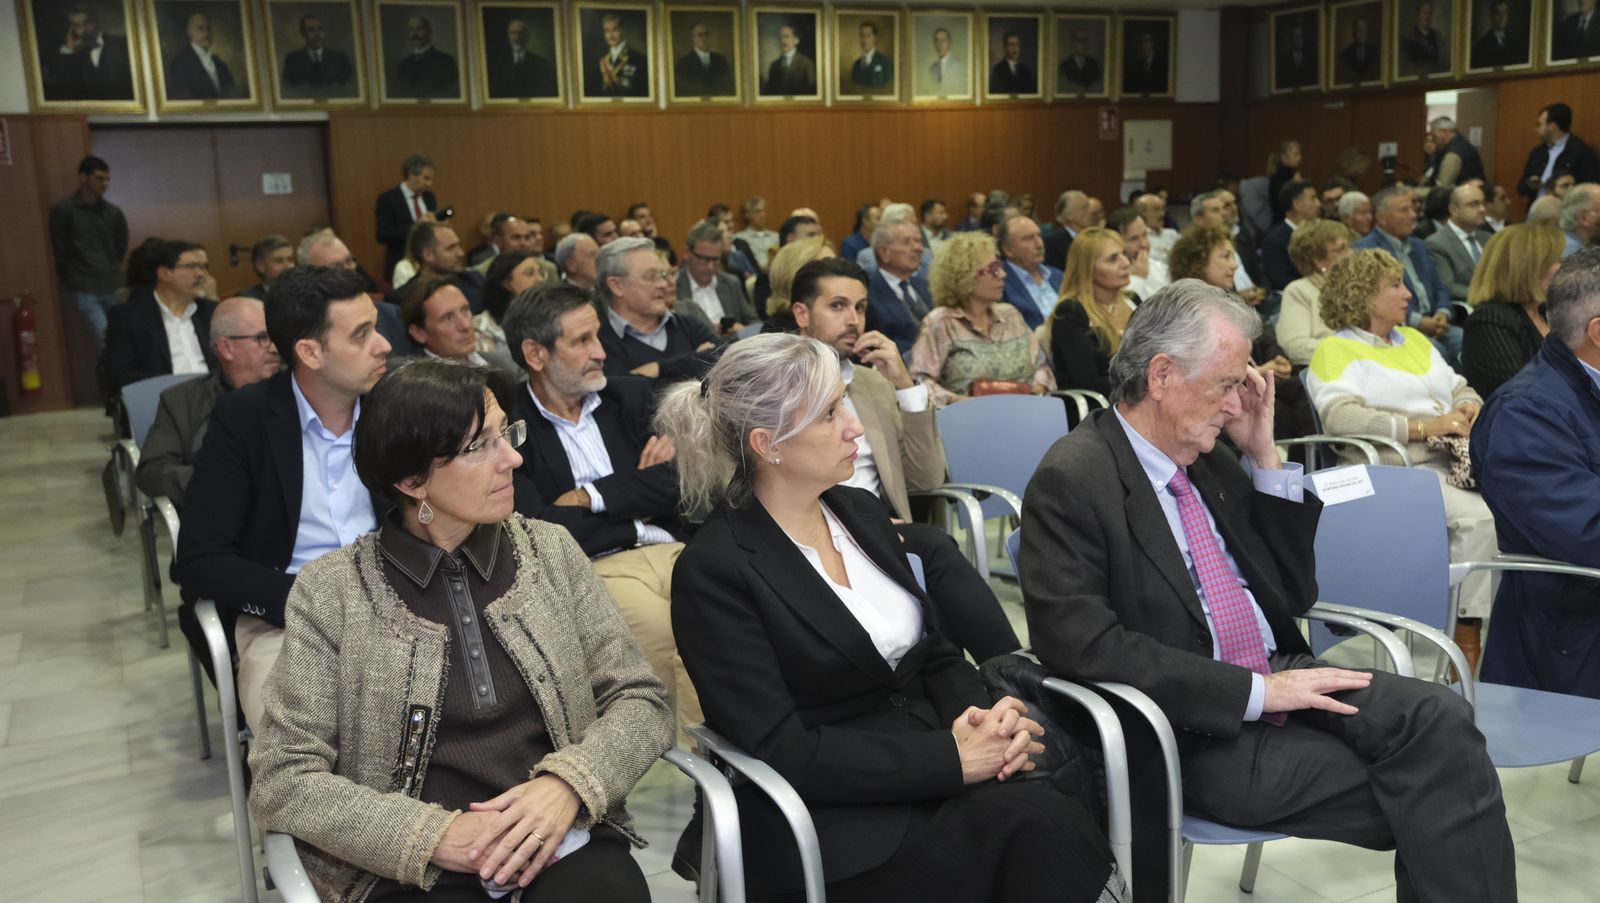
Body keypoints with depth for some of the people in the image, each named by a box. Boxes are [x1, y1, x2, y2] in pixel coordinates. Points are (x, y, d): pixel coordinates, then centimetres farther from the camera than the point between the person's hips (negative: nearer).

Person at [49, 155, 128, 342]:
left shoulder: (114, 212, 7)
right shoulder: (63, 210, -5)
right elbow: (58, 250, 1)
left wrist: (112, 271, 15)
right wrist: (70, 279, 7)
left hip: (113, 287, 4)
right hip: (85, 290, -4)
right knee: (107, 339, -16)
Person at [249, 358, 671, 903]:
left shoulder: (550, 550, 6)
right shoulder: (331, 591, -1)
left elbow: (640, 700, 6)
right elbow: (280, 780, -3)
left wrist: (567, 785, -13)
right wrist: (436, 835, -15)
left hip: (566, 844, 2)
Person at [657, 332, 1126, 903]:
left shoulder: (860, 511, 10)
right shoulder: (713, 571, -11)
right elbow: (783, 751, -16)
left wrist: (980, 717, -8)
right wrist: (952, 757, -19)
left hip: (938, 783, 6)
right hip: (833, 826, -6)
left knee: (1058, 816, -25)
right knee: (1038, 822, -29)